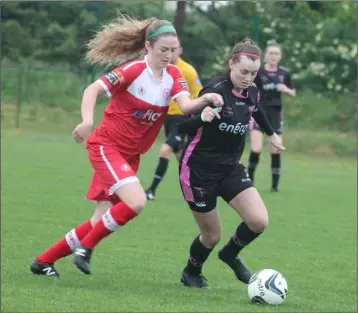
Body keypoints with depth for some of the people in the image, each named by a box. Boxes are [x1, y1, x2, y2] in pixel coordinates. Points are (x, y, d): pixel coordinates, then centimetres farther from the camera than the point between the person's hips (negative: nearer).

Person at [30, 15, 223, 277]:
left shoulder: (173, 75, 0)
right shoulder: (134, 70, -17)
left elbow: (186, 106, -15)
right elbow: (93, 89, -19)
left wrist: (206, 99, -36)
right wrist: (87, 121, -35)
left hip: (130, 155, 7)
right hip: (106, 146, -7)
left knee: (103, 221, 5)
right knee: (136, 201, -26)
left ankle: (44, 262, 18)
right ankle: (86, 246, -7)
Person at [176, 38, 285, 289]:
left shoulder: (252, 92, -3)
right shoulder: (216, 90, -23)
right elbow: (182, 127, -24)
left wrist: (271, 134, 38)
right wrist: (202, 117, -45)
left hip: (230, 168, 6)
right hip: (199, 169, -6)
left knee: (259, 221, -13)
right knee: (212, 235, 3)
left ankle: (231, 254, 18)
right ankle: (191, 273, 35)